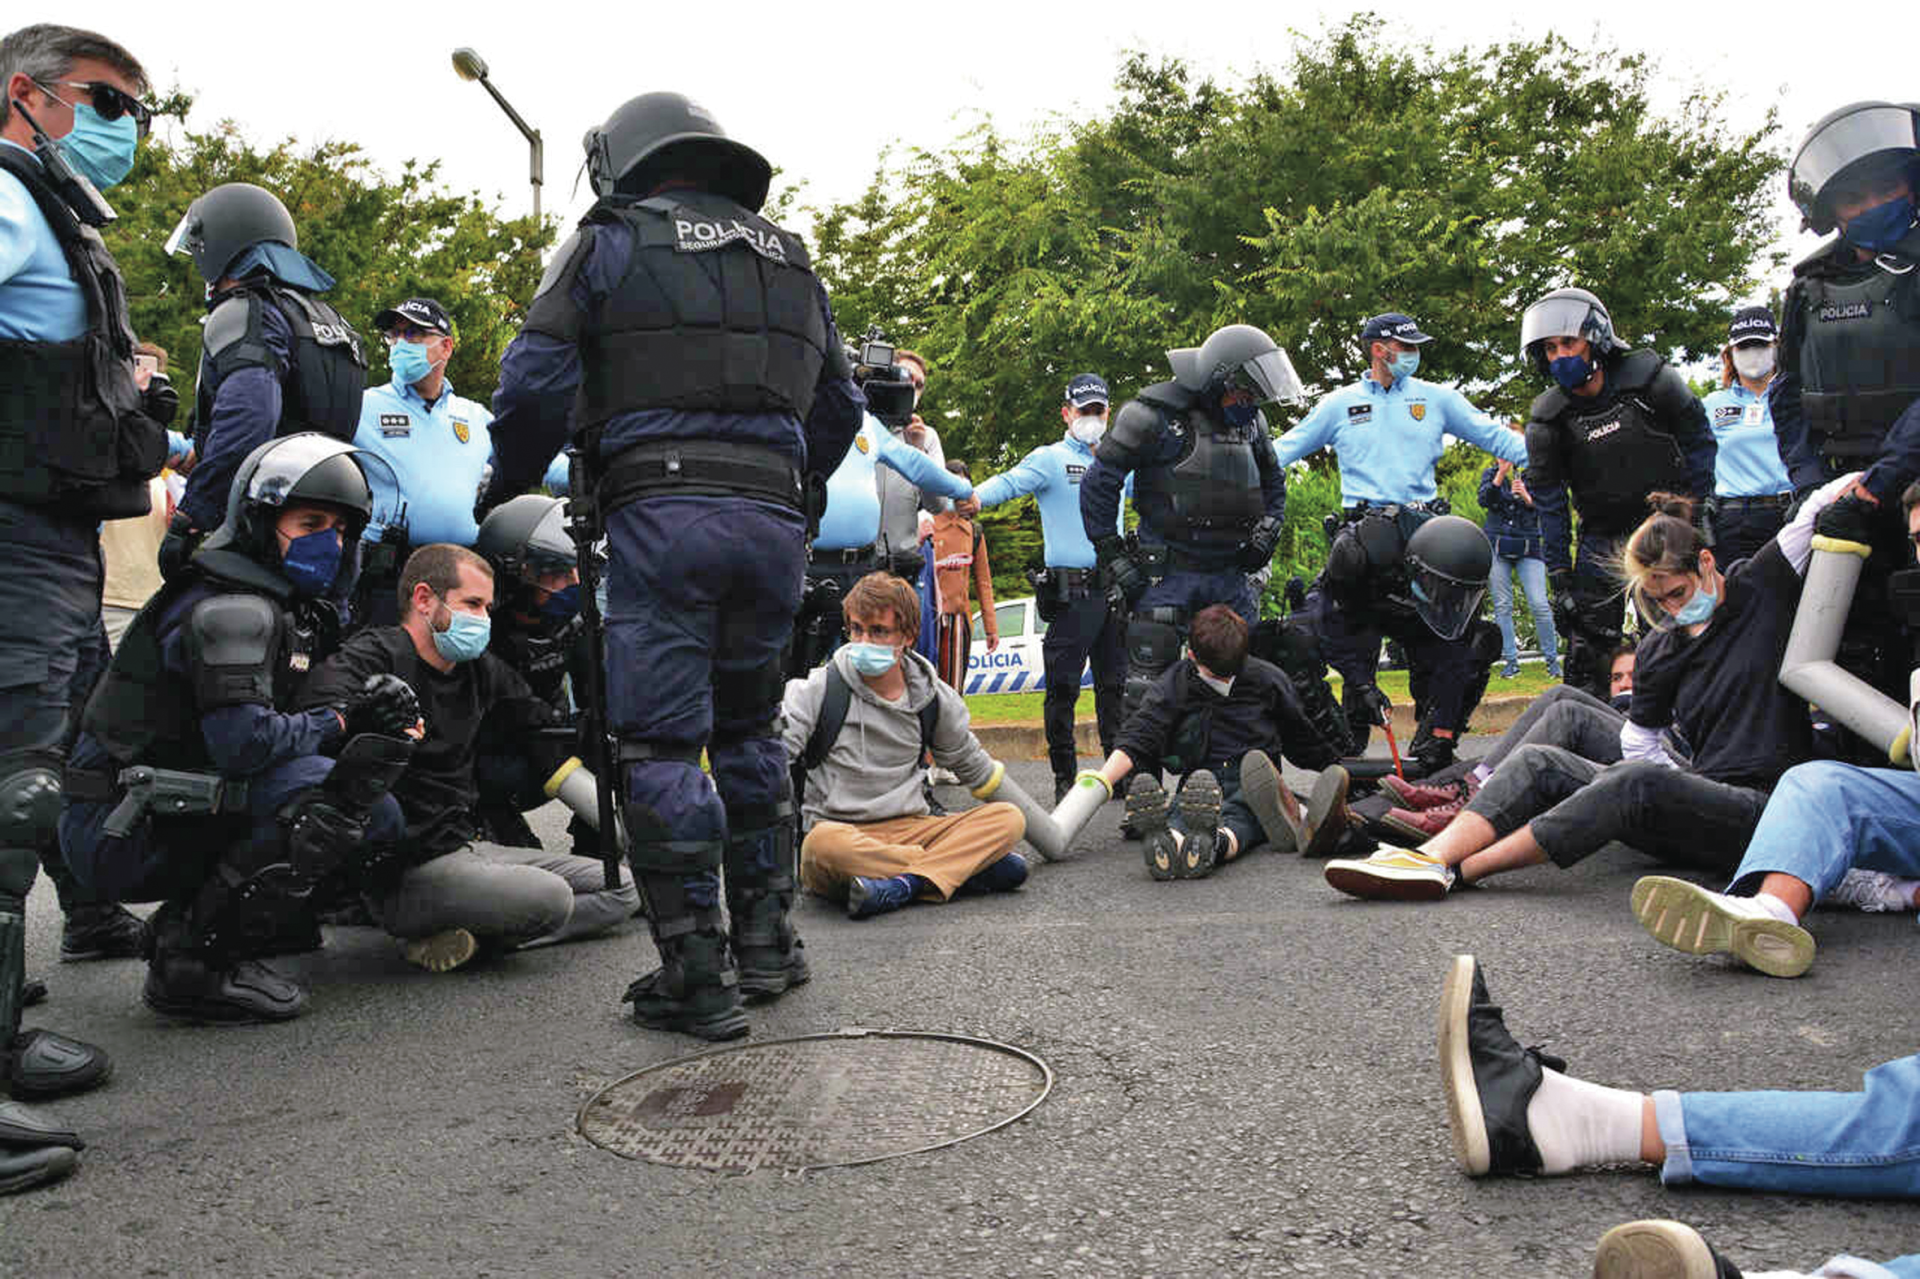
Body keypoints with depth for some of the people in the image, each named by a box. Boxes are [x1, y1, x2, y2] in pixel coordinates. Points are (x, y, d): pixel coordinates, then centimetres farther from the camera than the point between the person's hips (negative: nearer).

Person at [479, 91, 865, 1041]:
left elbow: (535, 382, -2)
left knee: (662, 741, -1)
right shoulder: (789, 260, 22)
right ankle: (766, 940, 19)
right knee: (748, 727, 18)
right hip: (773, 517, 5)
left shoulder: (612, 243, 7)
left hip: (660, 509, -5)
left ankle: (697, 974, -1)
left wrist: (505, 486, 13)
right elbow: (839, 405, 24)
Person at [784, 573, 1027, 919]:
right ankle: (970, 869, -29)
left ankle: (904, 885, -34)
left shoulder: (934, 699, 8)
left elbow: (972, 765, 23)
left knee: (1009, 819, -16)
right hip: (839, 827, -3)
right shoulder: (819, 691, -2)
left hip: (911, 829, 3)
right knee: (825, 844, -39)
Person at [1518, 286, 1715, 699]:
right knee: (1587, 650, -6)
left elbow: (1697, 437, 4)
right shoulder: (1547, 418, -6)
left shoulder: (1649, 378, -8)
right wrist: (1558, 571, -7)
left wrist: (1696, 506, -1)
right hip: (1603, 536, 1)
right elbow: (1548, 499, -2)